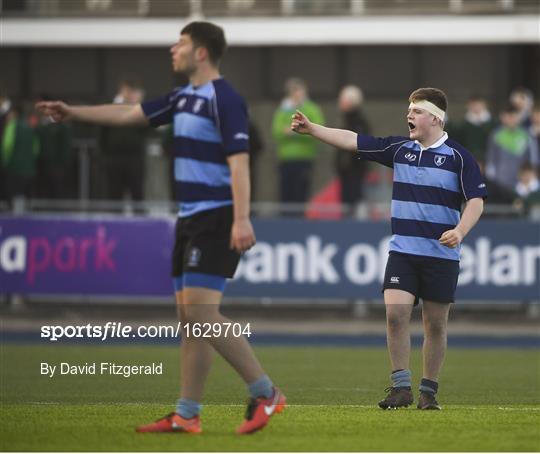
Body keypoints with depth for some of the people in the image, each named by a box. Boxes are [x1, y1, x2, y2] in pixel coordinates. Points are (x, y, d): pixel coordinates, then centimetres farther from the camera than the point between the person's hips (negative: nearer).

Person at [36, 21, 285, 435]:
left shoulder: (224, 98, -13)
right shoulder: (184, 98, 15)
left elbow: (239, 160, -21)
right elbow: (130, 114, 23)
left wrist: (242, 219, -29)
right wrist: (73, 113, 23)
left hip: (217, 218, -9)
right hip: (190, 218, 9)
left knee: (201, 311, -16)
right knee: (189, 317, 7)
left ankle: (265, 393, -9)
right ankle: (187, 415, 9)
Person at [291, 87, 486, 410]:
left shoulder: (459, 157, -4)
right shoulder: (399, 149, 7)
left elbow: (476, 200, -6)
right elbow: (353, 141, 7)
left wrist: (460, 231, -22)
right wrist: (311, 129, 1)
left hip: (442, 255, -3)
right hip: (402, 251, 3)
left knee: (436, 324, 3)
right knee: (395, 314, -12)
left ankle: (429, 392, 14)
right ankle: (401, 387, -5)